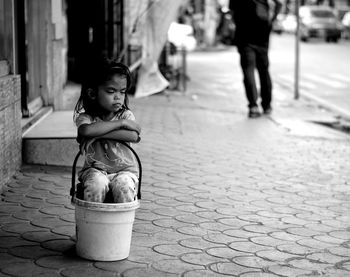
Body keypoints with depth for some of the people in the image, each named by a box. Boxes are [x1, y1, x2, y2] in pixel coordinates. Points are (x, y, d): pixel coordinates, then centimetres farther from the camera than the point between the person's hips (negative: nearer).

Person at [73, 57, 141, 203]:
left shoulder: (126, 115, 1)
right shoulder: (85, 117, -4)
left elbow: (133, 136, -20)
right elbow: (86, 130, -30)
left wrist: (98, 133, -23)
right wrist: (121, 123, -23)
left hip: (124, 169, 1)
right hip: (95, 170, -1)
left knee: (123, 187, -31)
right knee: (96, 185, -33)